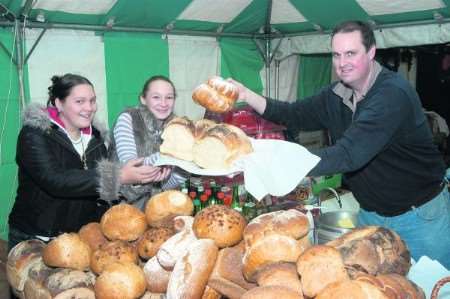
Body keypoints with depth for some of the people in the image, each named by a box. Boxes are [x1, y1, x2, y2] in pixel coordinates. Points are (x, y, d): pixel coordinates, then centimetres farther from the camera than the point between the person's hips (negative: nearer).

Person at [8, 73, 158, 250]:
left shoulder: (95, 138, 7)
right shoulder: (34, 134, -10)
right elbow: (55, 181, -26)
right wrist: (117, 177, -31)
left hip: (82, 237, 5)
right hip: (34, 240, -4)